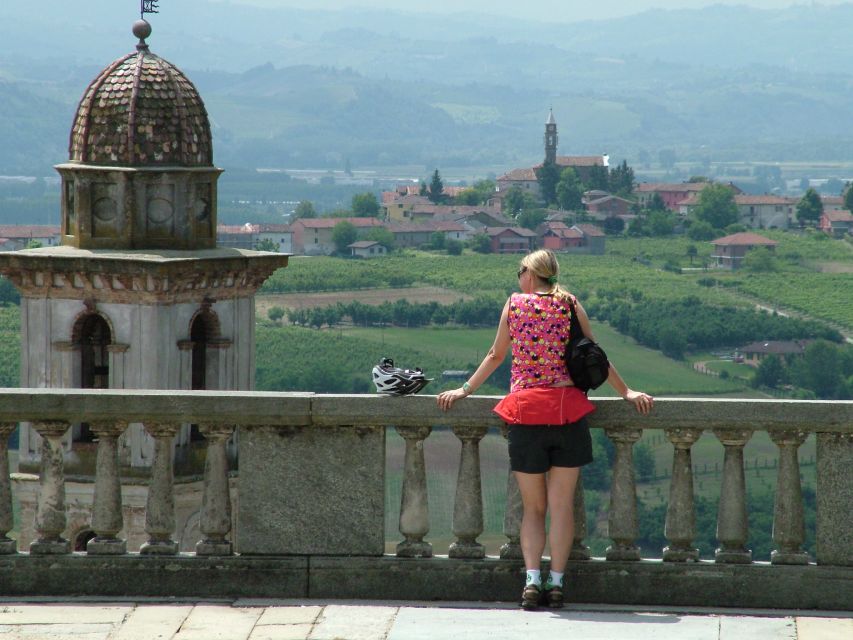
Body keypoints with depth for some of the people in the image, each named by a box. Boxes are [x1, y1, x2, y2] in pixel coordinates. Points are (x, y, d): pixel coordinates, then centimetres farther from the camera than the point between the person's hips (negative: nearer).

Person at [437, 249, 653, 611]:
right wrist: (626, 393, 17)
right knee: (562, 505, 4)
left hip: (525, 412, 0)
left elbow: (496, 355, 11)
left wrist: (465, 390, 23)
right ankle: (556, 583, 0)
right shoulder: (570, 306, 5)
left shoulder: (514, 305, 5)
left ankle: (532, 580, -7)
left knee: (533, 508, 8)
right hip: (567, 410, 0)